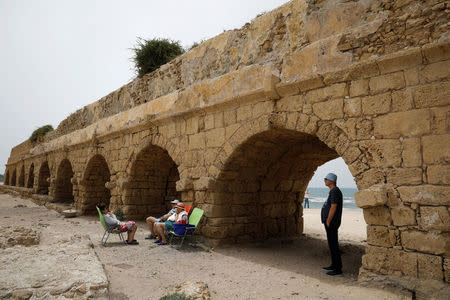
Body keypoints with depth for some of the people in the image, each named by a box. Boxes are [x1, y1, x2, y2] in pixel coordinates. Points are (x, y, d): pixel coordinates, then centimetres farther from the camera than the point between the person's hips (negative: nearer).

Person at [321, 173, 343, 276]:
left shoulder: (335, 191, -16)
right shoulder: (333, 191, 17)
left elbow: (333, 207, -22)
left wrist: (328, 221, -19)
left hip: (331, 223, -11)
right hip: (330, 223, 11)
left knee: (333, 245, -6)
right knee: (332, 244, 16)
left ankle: (338, 269, -1)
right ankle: (334, 265, 26)